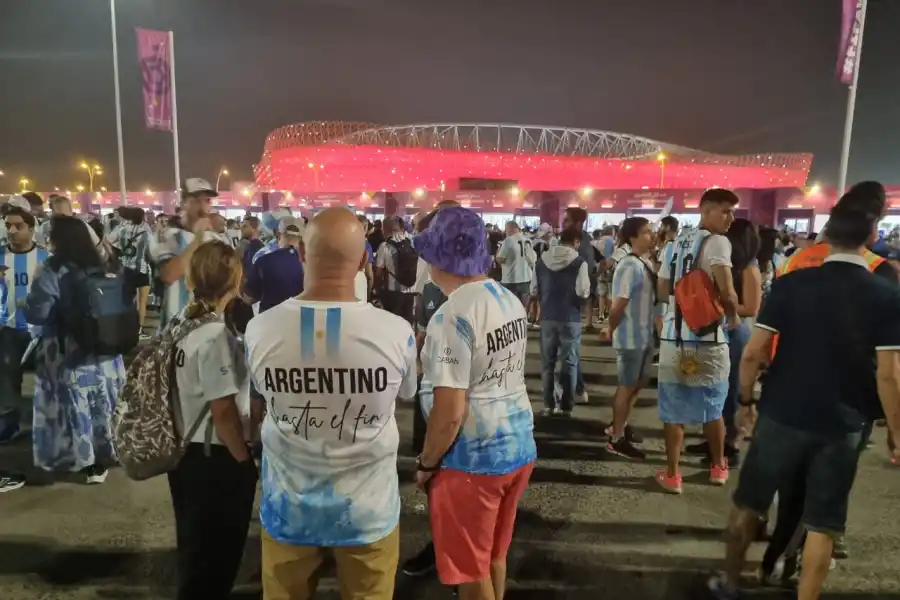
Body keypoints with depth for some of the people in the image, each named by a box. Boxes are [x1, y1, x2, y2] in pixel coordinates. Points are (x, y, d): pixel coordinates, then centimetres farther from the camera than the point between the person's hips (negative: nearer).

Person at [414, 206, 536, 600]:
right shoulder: (510, 300, 4)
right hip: (518, 446, 8)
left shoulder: (452, 316, -22)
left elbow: (449, 412, -23)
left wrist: (426, 463, -8)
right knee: (494, 554, 25)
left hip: (473, 459, -8)